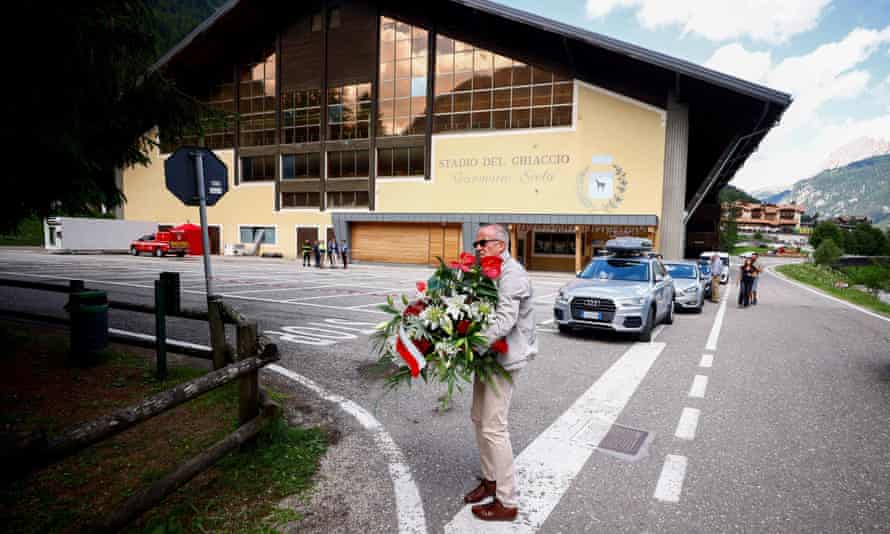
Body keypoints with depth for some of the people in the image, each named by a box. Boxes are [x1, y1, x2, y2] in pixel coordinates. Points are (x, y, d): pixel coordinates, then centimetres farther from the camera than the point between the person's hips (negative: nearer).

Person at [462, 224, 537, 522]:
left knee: (493, 427, -5)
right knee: (478, 418, 17)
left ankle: (507, 503, 9)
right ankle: (490, 479, 34)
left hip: (503, 358, -9)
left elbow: (504, 321, -30)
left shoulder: (511, 275, -19)